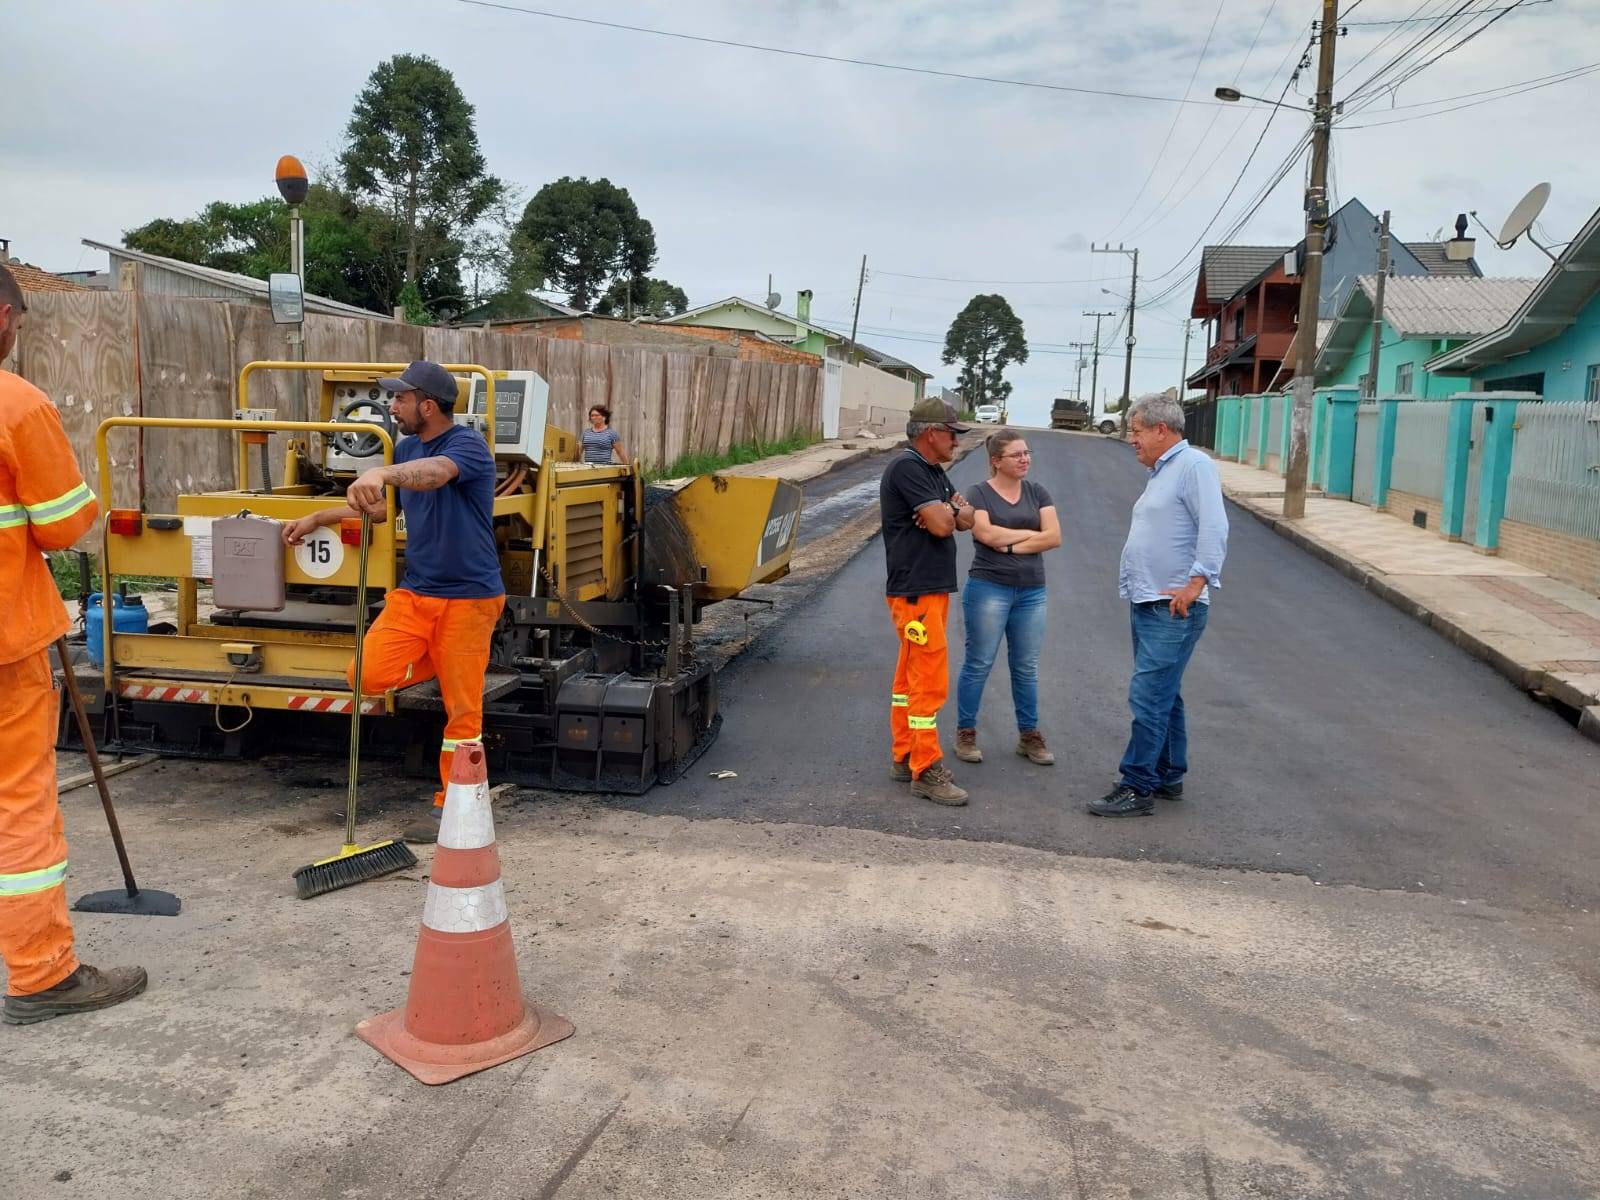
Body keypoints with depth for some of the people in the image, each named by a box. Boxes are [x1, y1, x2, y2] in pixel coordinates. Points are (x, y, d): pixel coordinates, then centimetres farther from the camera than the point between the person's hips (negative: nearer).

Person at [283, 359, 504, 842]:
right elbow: (376, 507, 27)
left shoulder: (467, 444, -13)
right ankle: (440, 664, 20)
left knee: (462, 709, -1)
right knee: (368, 675, -8)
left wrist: (381, 473, -55)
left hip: (467, 596, -7)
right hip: (414, 590, 7)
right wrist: (315, 519, 26)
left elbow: (434, 473, -38)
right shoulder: (407, 448, 12)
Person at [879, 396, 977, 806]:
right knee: (930, 679, -9)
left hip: (933, 587, 10)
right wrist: (951, 513, 1)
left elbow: (966, 518, 12)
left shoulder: (934, 471, 17)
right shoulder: (907, 468, -15)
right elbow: (941, 524, -22)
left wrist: (947, 512, -10)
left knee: (911, 676, 14)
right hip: (915, 591, -10)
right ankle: (926, 771, -4)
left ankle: (905, 757, 23)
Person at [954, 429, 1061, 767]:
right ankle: (966, 733, 13)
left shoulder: (1037, 493, 8)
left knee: (1026, 667, 11)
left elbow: (1054, 537, -4)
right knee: (978, 664, 2)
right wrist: (1031, 533, -8)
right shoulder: (980, 493, -1)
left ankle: (1029, 735, 21)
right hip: (989, 589, -4)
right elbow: (986, 533, -18)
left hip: (1031, 592, 4)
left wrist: (1010, 545, -11)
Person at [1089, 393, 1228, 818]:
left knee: (1149, 697, -10)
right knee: (1163, 696, 16)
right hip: (1146, 605, 10)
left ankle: (1137, 788, -4)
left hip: (1173, 610, -10)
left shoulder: (1194, 465, -11)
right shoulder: (1160, 473, 19)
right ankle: (1169, 777, 26)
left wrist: (1196, 582, -26)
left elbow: (1214, 528, -21)